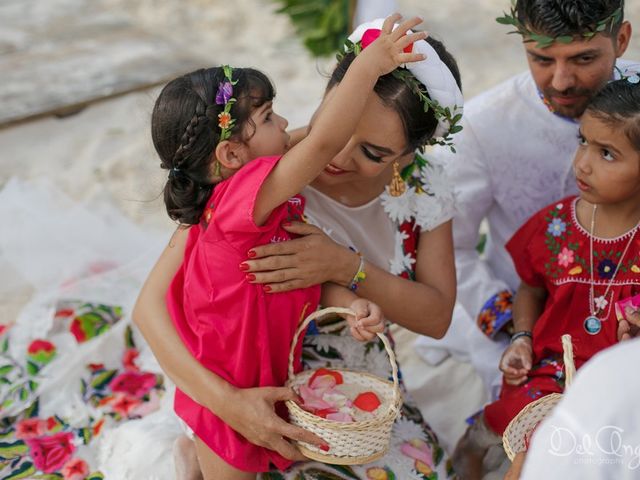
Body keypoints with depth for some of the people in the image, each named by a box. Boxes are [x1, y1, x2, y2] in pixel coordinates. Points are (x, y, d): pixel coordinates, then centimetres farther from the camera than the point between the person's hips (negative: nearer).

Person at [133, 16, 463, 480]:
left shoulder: (423, 185, -13)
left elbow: (437, 316, -12)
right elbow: (152, 306, -25)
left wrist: (347, 266, -30)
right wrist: (228, 402, -40)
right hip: (271, 393, -5)